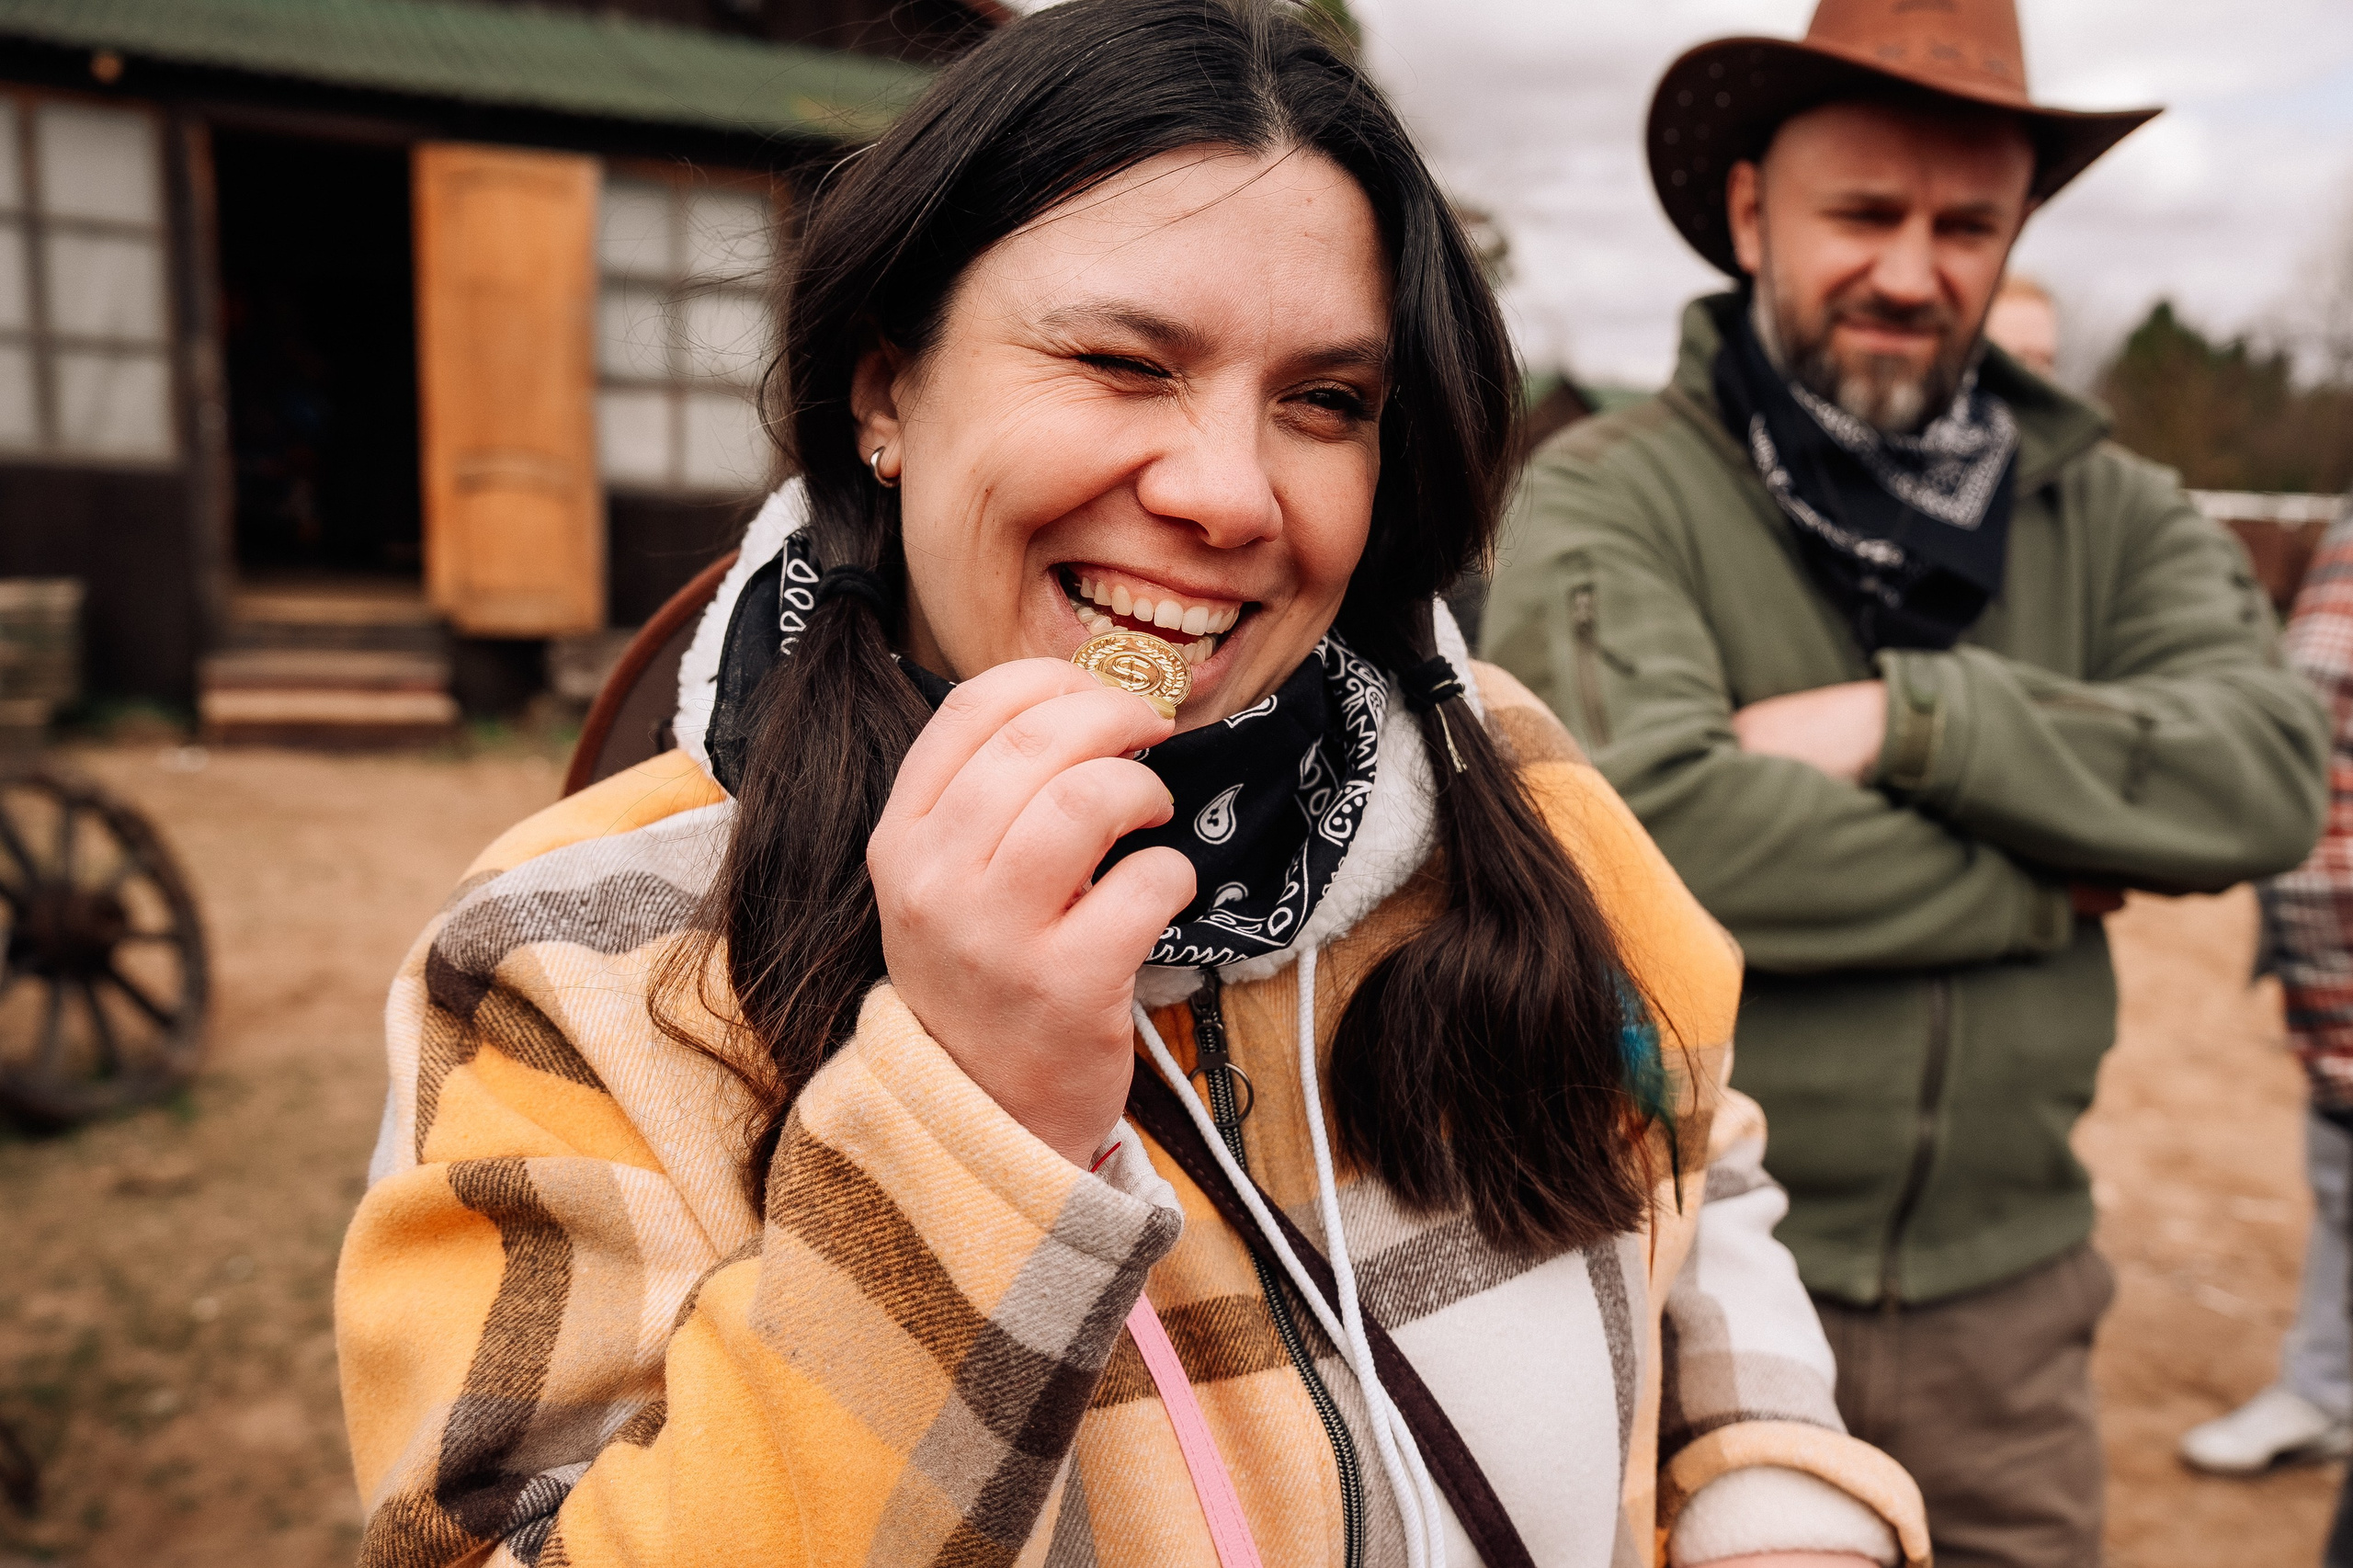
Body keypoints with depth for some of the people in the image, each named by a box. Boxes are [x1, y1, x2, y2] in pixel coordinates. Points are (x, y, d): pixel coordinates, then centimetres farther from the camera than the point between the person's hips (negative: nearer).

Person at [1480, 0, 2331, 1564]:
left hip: (2006, 1290, 5)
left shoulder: (2113, 511, 5)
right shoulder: (1611, 494, -11)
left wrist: (1909, 717, -21)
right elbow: (1643, 818, -26)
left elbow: (2271, 768, -9)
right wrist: (2046, 888, -13)